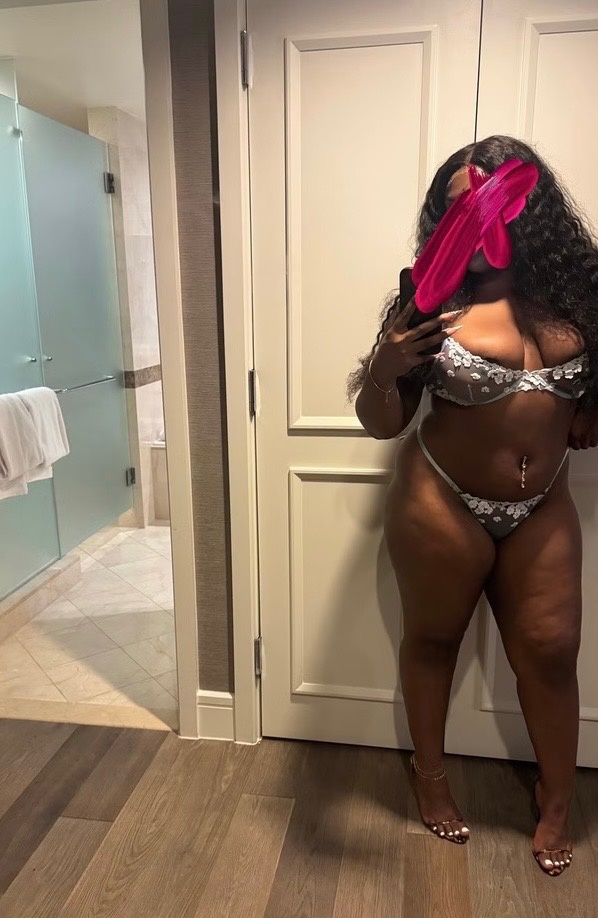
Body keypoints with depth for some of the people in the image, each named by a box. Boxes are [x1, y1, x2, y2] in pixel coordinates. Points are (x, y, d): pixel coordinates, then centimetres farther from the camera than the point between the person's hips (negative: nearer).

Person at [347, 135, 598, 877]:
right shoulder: (435, 300, -12)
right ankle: (429, 774, 39)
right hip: (442, 504, -3)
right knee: (432, 639, 14)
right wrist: (384, 367, -28)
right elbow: (379, 424, -9)